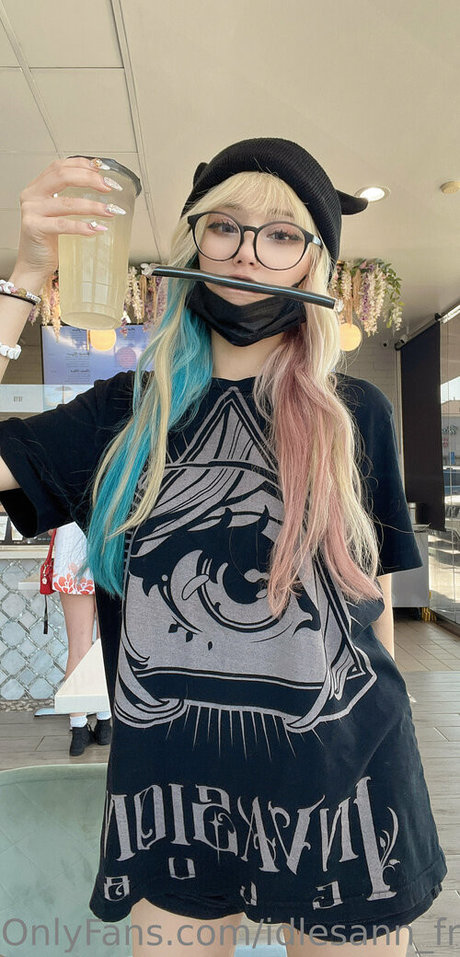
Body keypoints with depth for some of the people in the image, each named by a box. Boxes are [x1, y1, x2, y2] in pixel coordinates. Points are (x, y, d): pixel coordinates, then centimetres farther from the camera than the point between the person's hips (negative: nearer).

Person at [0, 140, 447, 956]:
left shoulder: (355, 414, -2)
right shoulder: (126, 413, 0)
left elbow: (373, 597, 3)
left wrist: (375, 745, 8)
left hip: (337, 787, 0)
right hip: (170, 788, 1)